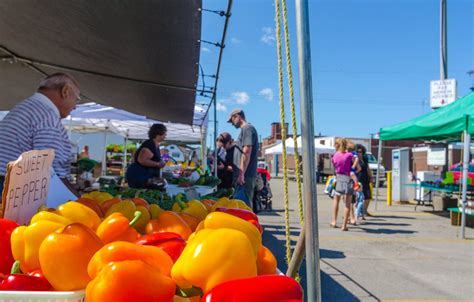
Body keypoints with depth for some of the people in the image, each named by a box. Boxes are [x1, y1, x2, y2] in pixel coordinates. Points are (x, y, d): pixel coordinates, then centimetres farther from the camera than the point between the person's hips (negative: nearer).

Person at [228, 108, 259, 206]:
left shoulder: (247, 128, -10)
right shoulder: (245, 129, 20)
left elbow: (246, 152, -19)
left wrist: (241, 173, -22)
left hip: (246, 175, -10)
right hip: (246, 175, 10)